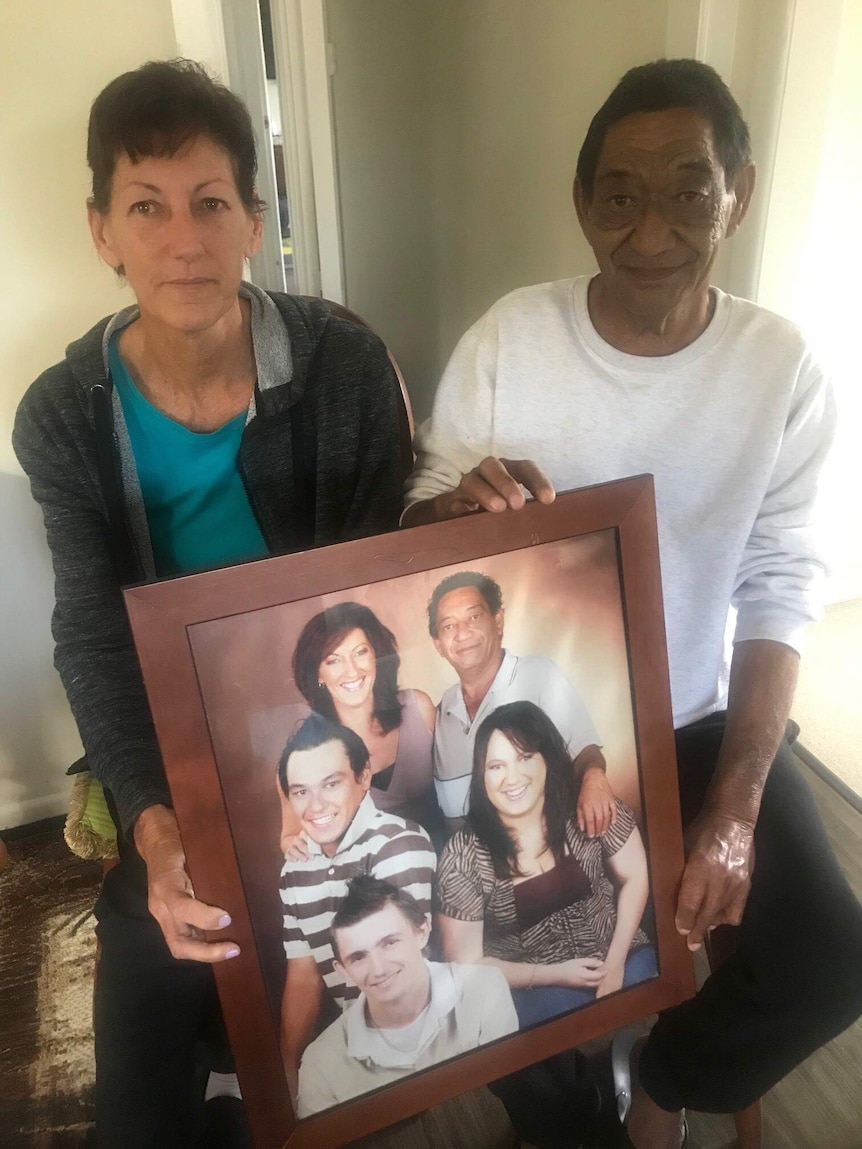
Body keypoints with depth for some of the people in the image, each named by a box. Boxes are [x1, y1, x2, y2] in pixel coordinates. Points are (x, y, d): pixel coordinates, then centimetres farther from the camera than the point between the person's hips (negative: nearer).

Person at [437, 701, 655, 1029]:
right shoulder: (463, 857, -17)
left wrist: (615, 962, -7)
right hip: (531, 987, -2)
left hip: (618, 956, 3)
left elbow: (635, 878, 1)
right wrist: (552, 974, -12)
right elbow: (466, 964, -8)